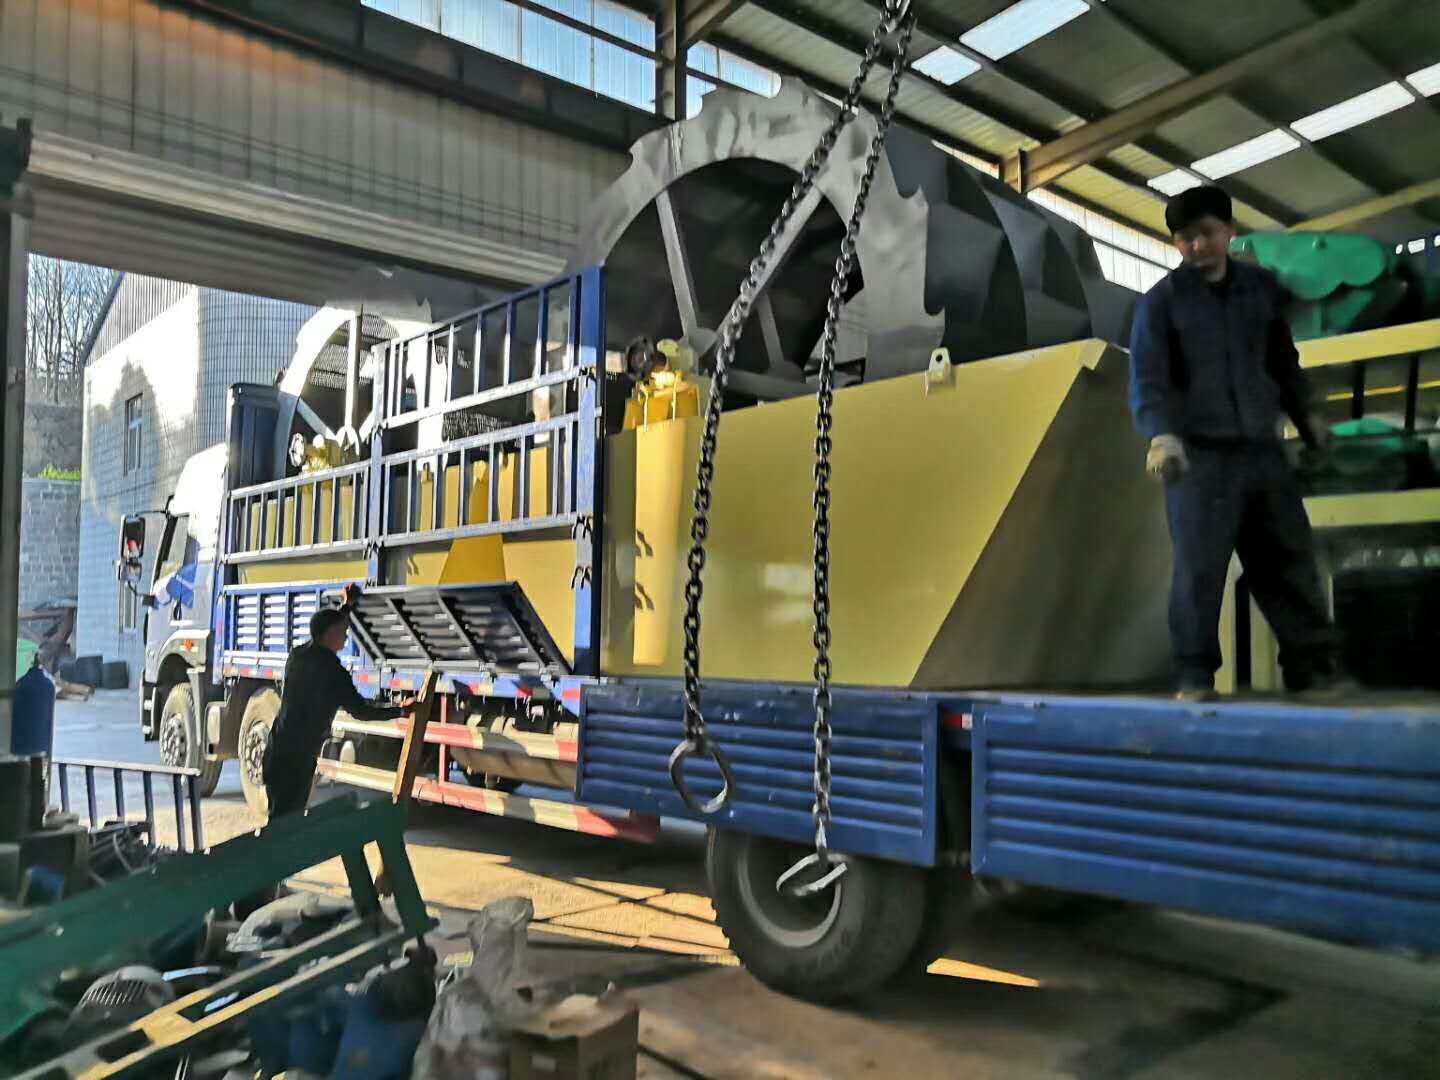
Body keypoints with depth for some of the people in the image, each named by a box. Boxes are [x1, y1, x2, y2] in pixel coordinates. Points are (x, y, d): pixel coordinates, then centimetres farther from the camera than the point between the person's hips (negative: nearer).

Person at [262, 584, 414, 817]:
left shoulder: (298, 655, 7)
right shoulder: (332, 670, -16)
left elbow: (324, 632, 28)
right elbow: (360, 710, -13)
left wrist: (347, 606, 35)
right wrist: (400, 710, -2)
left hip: (276, 752, 8)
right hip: (298, 757, -8)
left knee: (282, 816, 17)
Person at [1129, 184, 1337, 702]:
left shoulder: (1263, 287, 13)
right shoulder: (1163, 300, -1)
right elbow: (1147, 378, -9)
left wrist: (1305, 416, 26)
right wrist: (1161, 435, -24)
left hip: (1263, 450, 5)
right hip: (1200, 455, -4)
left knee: (1290, 561, 8)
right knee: (1199, 567, -9)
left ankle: (1313, 667, 19)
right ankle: (1194, 676, -1)